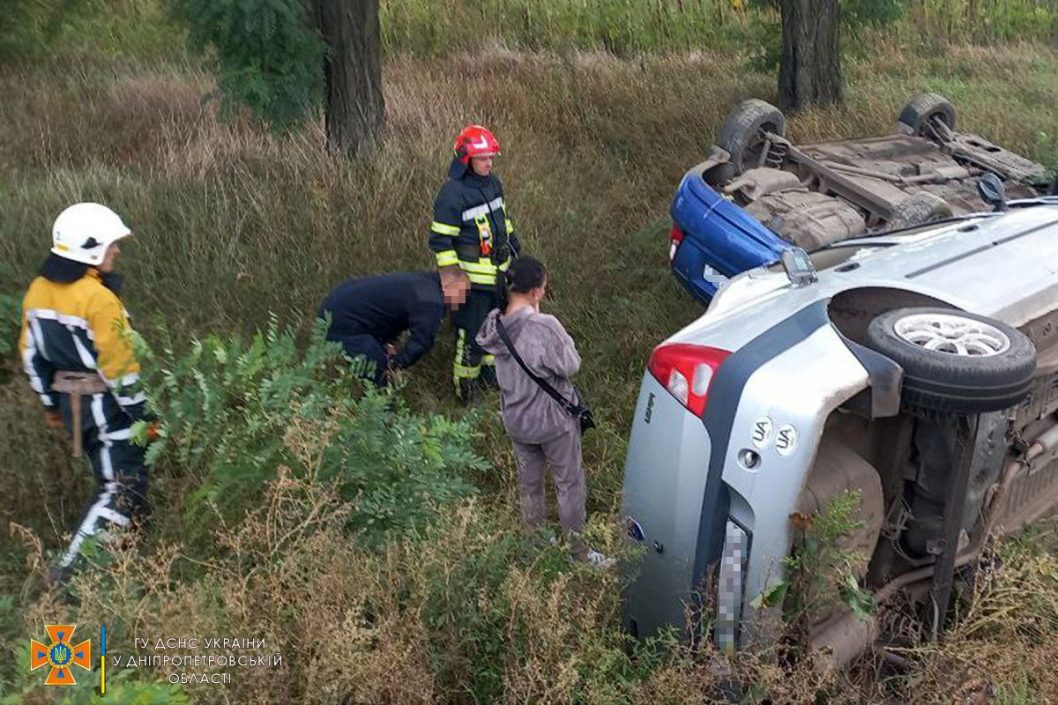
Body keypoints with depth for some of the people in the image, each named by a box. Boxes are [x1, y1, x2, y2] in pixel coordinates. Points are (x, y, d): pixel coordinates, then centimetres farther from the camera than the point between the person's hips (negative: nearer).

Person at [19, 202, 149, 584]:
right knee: (121, 488, -1)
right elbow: (117, 364, -20)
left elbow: (31, 354, 11)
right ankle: (71, 568, 0)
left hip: (69, 401, 9)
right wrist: (141, 414, -11)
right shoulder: (99, 298, -21)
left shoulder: (37, 291, 4)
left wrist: (50, 403, 21)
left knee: (114, 477, 21)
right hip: (106, 404, -9)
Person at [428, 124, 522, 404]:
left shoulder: (493, 183, 5)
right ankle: (466, 387, 15)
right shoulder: (452, 193, -20)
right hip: (473, 278, -8)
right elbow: (441, 241, -18)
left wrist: (515, 246, 24)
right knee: (471, 334, -1)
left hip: (500, 272, 8)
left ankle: (491, 368, 41)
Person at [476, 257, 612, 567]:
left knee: (528, 481, 23)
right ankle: (578, 547, 30)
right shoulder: (544, 327, -30)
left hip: (516, 419, 6)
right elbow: (570, 366, -20)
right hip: (553, 420, -6)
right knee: (570, 483, 15)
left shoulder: (495, 322, -10)